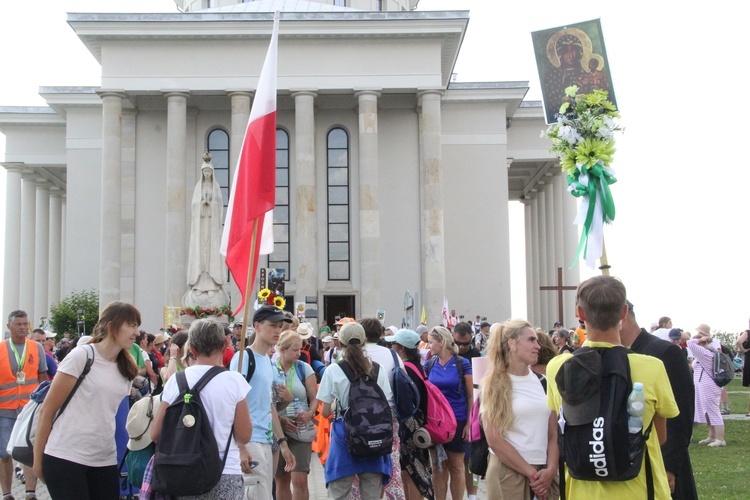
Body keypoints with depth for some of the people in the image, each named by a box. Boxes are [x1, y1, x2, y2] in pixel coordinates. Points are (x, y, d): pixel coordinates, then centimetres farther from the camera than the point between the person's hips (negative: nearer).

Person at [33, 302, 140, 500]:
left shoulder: (126, 369, 11)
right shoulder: (82, 355, -6)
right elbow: (47, 410, -5)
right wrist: (38, 458, -4)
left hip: (105, 460, 6)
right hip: (65, 457, -5)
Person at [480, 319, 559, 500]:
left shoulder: (543, 382, 9)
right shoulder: (495, 384, -3)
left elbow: (553, 434, 8)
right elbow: (494, 439, -10)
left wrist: (550, 470, -7)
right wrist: (532, 473, -11)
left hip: (544, 473, 4)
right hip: (508, 473, -3)